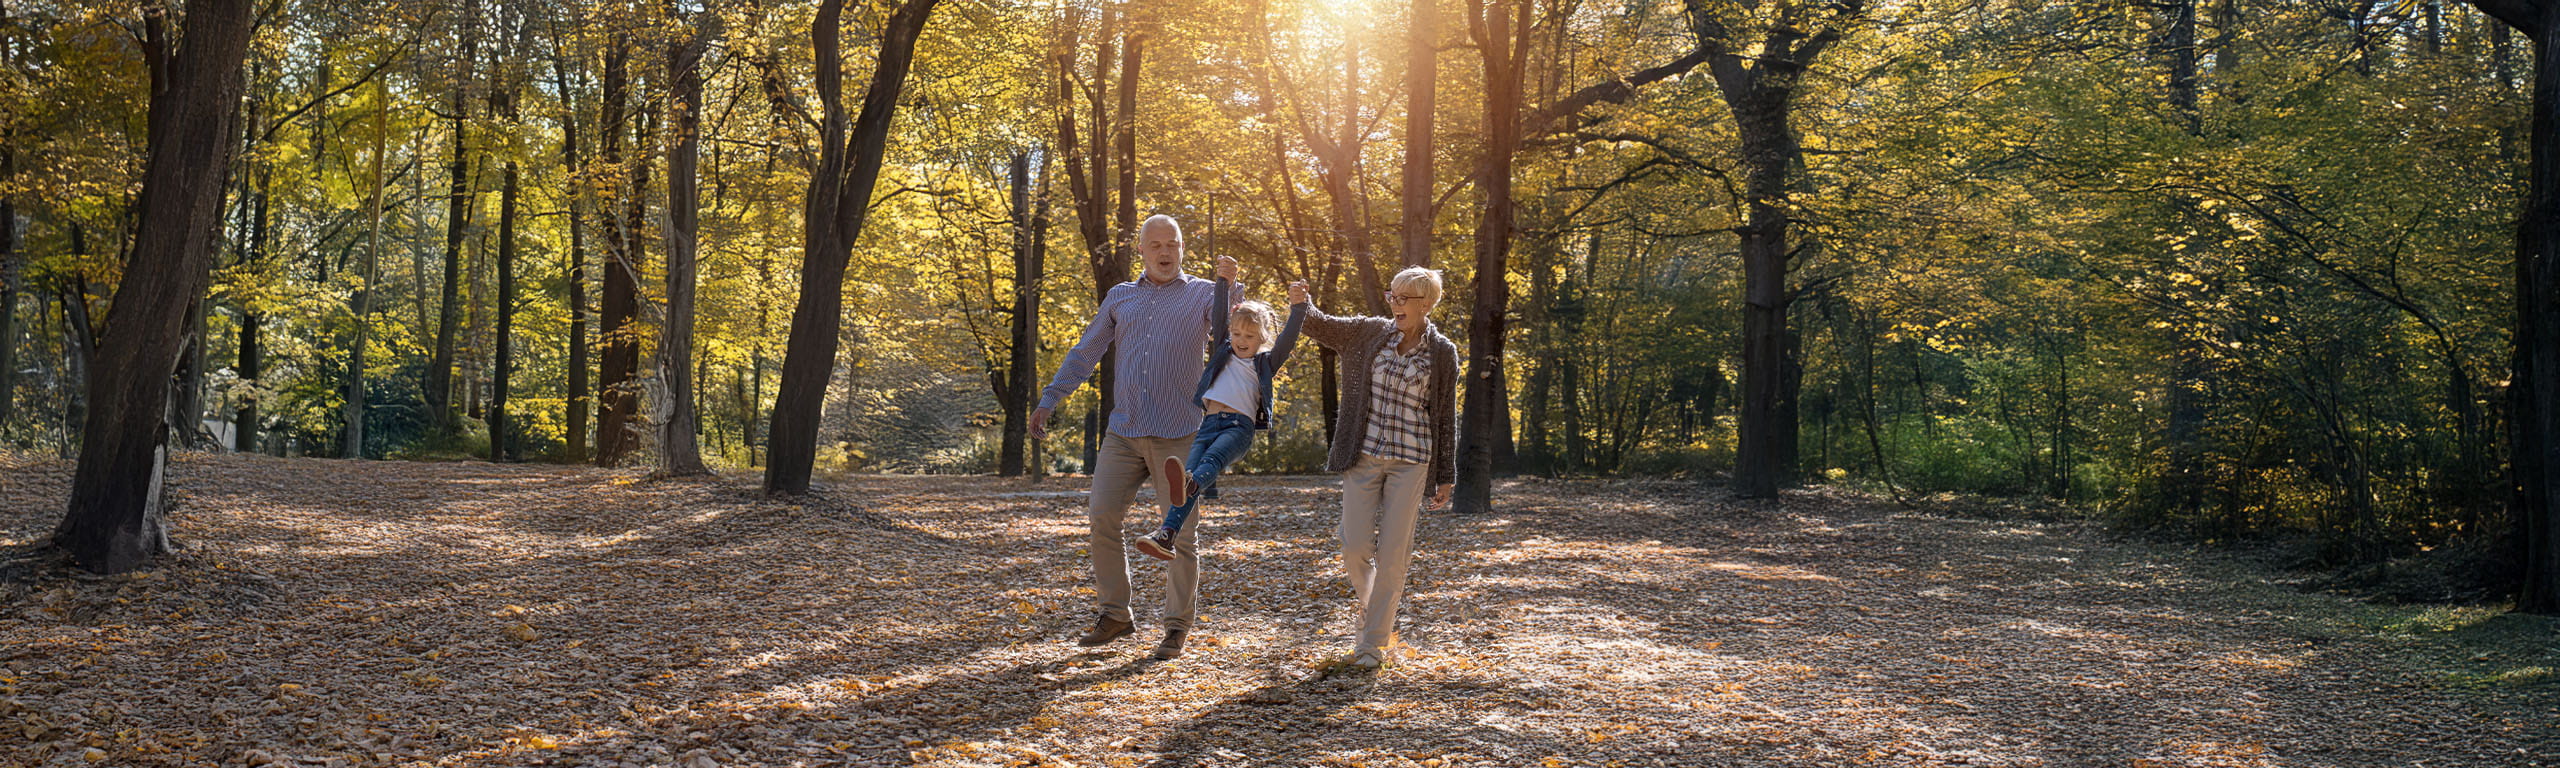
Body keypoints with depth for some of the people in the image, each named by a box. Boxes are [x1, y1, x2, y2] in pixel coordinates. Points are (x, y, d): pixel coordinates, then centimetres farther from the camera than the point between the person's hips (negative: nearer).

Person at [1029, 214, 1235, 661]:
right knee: (1100, 518, -2)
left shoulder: (1202, 295, 6)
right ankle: (1114, 615, 12)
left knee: (1181, 532, 0)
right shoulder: (1120, 297, 16)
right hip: (1123, 431, 3)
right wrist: (1049, 401, 11)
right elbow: (1085, 354, 17)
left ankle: (1177, 627, 10)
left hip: (1177, 434, -3)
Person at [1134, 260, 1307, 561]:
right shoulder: (1223, 354, 27)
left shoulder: (1265, 363, 18)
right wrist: (1224, 284, 4)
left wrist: (1298, 308, -11)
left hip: (1240, 426, -3)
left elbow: (1288, 339, 4)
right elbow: (1219, 318, 16)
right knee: (1191, 470, -21)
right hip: (1209, 423, 3)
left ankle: (1187, 486, -68)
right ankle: (1165, 535, -36)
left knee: (1212, 459, -34)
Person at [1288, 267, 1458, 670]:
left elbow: (1445, 418, 3)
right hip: (1363, 456, 2)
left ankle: (1373, 641, 9)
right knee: (1356, 547, -2)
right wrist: (1301, 303, -18)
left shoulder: (1442, 353, -1)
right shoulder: (1369, 332, 4)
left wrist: (1445, 478, 4)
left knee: (1392, 553, -2)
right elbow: (1320, 326, 6)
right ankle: (1373, 607, 30)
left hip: (1410, 461, -2)